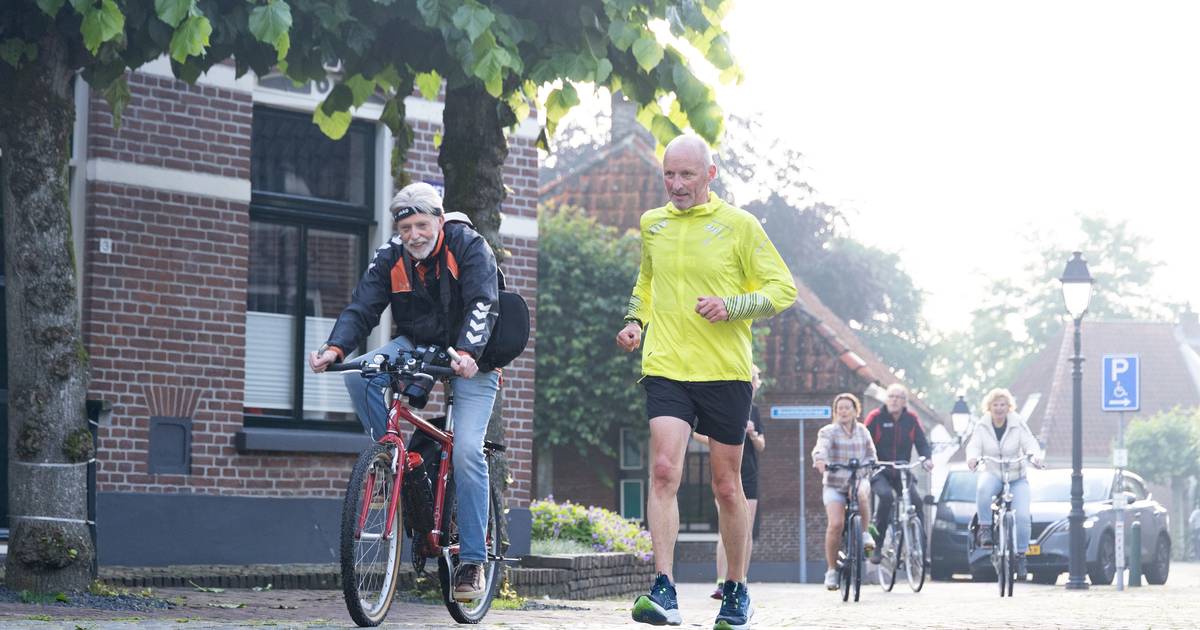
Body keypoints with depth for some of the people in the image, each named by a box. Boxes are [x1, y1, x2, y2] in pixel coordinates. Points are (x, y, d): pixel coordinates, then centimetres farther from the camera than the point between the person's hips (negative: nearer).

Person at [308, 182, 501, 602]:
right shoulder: (391, 258, -5)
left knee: (467, 451, -18)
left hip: (469, 359, -4)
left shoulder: (469, 247, -17)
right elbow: (361, 308, -13)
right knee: (359, 374, -25)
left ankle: (473, 560, -12)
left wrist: (467, 354, -46)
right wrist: (334, 348, -32)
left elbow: (482, 305, -28)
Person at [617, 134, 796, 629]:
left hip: (725, 373, -2)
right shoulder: (652, 224, 10)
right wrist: (635, 321, 11)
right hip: (666, 368, 2)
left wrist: (731, 306, -16)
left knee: (727, 486, 7)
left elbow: (782, 288, 0)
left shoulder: (739, 225, -1)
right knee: (663, 471, -16)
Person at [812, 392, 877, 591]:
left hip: (858, 480, 2)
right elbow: (821, 448, -22)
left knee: (861, 494, -36)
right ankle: (831, 570, -6)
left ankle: (864, 533, -11)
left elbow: (871, 454, 12)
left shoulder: (862, 431, 9)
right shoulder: (828, 431, -4)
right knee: (836, 524, -18)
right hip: (834, 484, -2)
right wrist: (819, 461, -44)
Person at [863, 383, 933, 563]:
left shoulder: (911, 419, 3)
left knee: (916, 500, -19)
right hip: (879, 472, -3)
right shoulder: (876, 417, -6)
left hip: (902, 472, 3)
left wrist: (927, 459, -19)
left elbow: (921, 442, 1)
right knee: (886, 496, -31)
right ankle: (877, 547, -23)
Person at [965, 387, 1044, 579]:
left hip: (1017, 478, 0)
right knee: (983, 488, -37)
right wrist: (973, 458, -35)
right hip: (992, 474, 0)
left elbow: (1030, 444, -11)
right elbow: (974, 446, -11)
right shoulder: (982, 428, 0)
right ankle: (985, 528, -21)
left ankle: (1021, 555, 0)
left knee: (1022, 516, -17)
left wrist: (1034, 456, -34)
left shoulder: (1018, 425, -2)